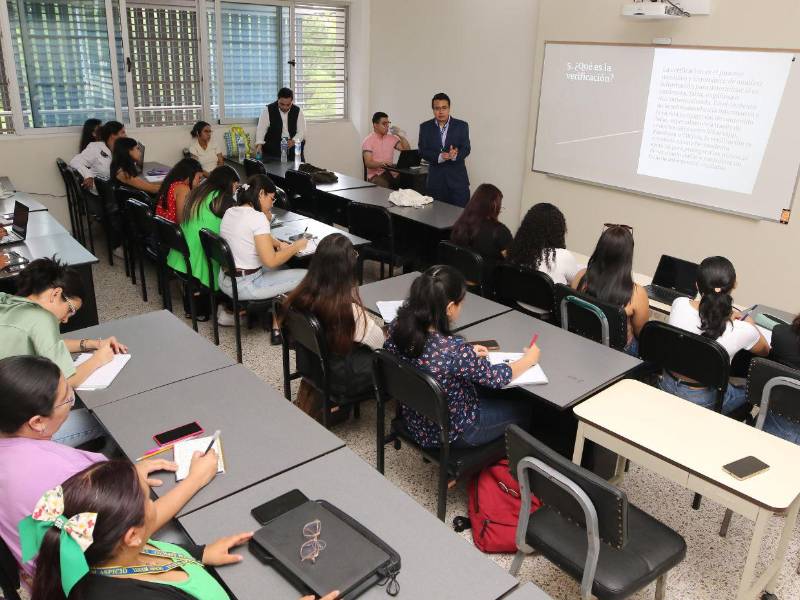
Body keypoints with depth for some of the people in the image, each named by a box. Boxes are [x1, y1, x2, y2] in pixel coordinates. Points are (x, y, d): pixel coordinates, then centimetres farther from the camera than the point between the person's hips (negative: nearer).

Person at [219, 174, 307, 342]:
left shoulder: (230, 212, 6)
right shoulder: (258, 217, -20)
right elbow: (270, 261, -23)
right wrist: (296, 246, -9)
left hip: (225, 281, 9)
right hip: (246, 286, -9)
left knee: (280, 269, 28)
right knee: (307, 277, -3)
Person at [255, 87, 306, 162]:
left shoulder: (298, 111, 2)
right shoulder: (268, 110, -3)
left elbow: (301, 131, 0)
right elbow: (261, 129, -8)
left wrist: (293, 141, -20)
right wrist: (259, 144, -26)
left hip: (293, 146, 2)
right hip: (273, 149, -2)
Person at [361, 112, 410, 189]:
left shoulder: (391, 138, 14)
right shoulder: (368, 141, -3)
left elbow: (407, 150, 11)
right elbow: (368, 163, -13)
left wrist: (401, 135, 3)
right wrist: (381, 163, -31)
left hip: (391, 173, 5)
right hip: (376, 174, -5)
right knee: (384, 187, -37)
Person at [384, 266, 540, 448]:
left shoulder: (398, 326, -17)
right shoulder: (454, 349, -37)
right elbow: (497, 378, -18)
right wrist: (529, 359, 0)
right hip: (452, 433, -6)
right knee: (523, 408, 18)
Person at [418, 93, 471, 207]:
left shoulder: (462, 126, 2)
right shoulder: (425, 127, 5)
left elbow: (466, 149, -5)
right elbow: (422, 151, -3)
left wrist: (455, 155, -28)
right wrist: (440, 156, -21)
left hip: (458, 179, -1)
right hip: (435, 180, 1)